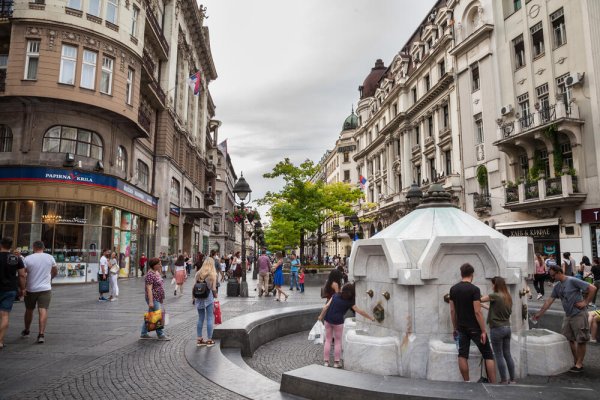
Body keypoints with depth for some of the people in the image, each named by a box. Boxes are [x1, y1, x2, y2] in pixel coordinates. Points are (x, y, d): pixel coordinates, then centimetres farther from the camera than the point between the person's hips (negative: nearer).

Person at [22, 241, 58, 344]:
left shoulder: (28, 258, -6)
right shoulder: (50, 258, 0)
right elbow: (55, 271, 13)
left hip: (31, 289, 0)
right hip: (45, 289, 0)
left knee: (29, 310, 18)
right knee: (43, 311, -5)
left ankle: (26, 331, 36)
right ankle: (41, 334, -15)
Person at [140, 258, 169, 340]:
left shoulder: (157, 272, 12)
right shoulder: (150, 275, -17)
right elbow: (149, 289, -22)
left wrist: (161, 298, 22)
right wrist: (150, 301, -25)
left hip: (158, 299, 10)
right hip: (153, 299, -10)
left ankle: (143, 334, 23)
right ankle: (161, 335, 3)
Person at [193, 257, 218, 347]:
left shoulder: (198, 273, 2)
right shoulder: (212, 274, -9)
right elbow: (213, 288, -8)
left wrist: (193, 298, 11)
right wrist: (215, 296, 8)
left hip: (199, 298, 4)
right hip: (209, 298, -4)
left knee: (200, 318, 13)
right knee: (210, 318, 5)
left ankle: (199, 339, 19)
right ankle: (209, 340, 10)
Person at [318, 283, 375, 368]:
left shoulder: (335, 296, 4)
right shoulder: (350, 302, -3)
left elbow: (326, 306, 0)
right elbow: (360, 312, 0)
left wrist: (321, 316, 11)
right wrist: (371, 318, 9)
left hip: (328, 319, 3)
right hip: (338, 321, -3)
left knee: (328, 340, 12)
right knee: (338, 341, 12)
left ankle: (326, 361, 14)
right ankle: (336, 362, 15)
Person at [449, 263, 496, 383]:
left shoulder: (453, 289, 4)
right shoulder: (474, 289, -13)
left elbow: (452, 311, 7)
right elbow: (477, 312, -17)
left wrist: (455, 328, 15)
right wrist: (483, 331, -12)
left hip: (461, 328, 5)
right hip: (474, 328, -5)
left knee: (462, 355, 7)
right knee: (488, 355, 5)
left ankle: (466, 382, 10)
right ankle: (493, 384, 3)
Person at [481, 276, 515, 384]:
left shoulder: (494, 296, -16)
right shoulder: (508, 297, 6)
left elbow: (479, 300, -15)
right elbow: (509, 312, 16)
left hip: (497, 329, -7)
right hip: (507, 327, 7)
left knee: (499, 356, 3)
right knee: (507, 355, 15)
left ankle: (504, 380, 9)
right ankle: (512, 379, 22)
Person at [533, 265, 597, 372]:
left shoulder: (572, 281, -13)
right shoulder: (557, 287, 9)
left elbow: (592, 288, -14)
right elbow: (549, 301, 11)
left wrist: (585, 302, -14)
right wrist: (539, 314, 10)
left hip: (579, 315, -8)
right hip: (568, 315, 8)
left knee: (580, 340, 1)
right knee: (570, 339, 12)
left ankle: (579, 364, 10)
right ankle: (575, 361, 24)